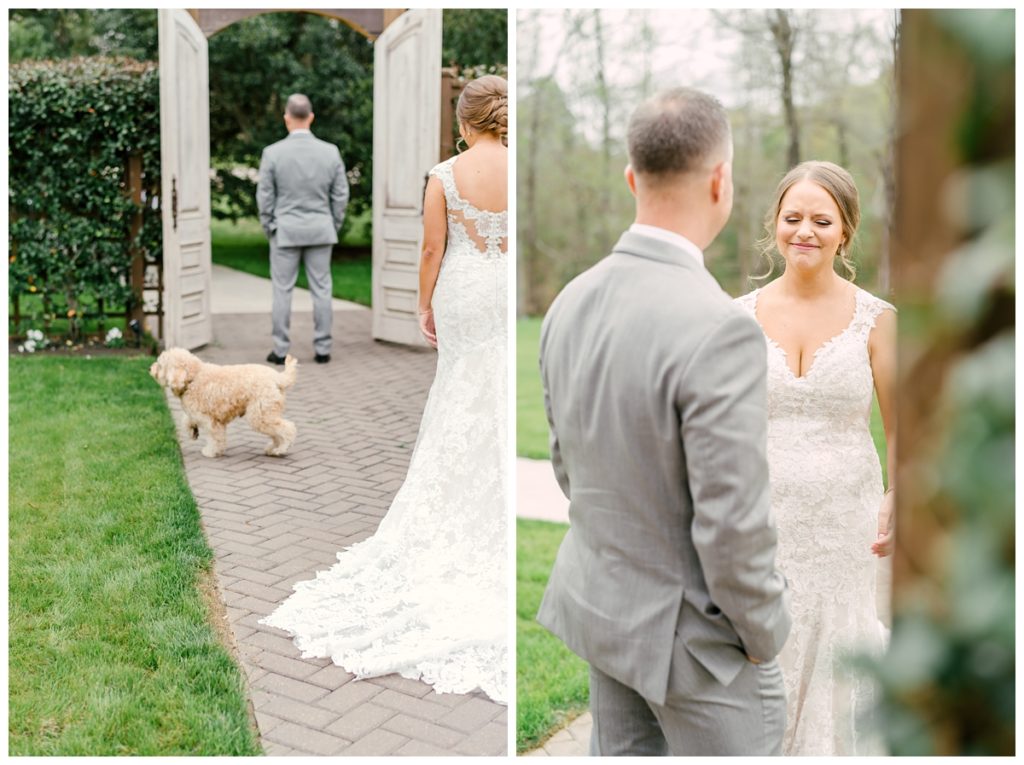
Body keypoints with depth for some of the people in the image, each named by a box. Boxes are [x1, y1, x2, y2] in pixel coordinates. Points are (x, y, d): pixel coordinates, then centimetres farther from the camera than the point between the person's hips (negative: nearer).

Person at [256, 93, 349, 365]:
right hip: (320, 230, 2)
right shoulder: (331, 151, -4)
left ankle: (281, 350, 9)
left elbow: (264, 196, -4)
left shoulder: (273, 153, -9)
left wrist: (269, 227, 9)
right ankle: (322, 349, 10)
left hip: (285, 230, -1)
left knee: (282, 291, 6)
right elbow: (340, 195, 1)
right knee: (321, 289, 7)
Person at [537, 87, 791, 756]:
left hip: (601, 600, 7)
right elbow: (732, 528, -27)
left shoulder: (572, 302, -5)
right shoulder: (720, 328, -30)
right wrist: (764, 637, -10)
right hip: (694, 629, -7)